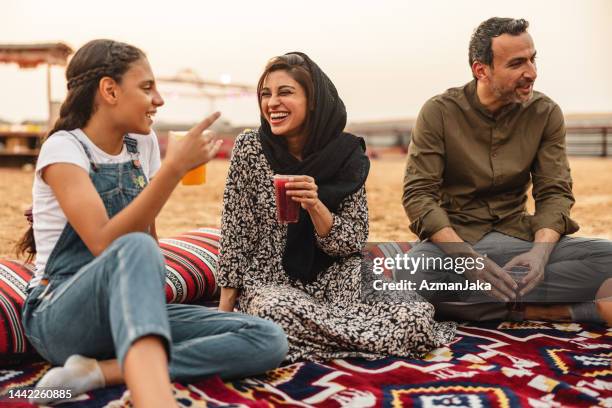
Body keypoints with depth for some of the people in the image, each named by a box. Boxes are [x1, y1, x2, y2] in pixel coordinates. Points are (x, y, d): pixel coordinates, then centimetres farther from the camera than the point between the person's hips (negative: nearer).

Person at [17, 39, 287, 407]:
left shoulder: (143, 142, 8)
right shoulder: (63, 148, -10)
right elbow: (106, 245, -25)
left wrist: (148, 287, 1)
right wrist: (175, 168, -28)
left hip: (130, 313, 6)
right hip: (61, 318, -6)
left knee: (268, 340, -16)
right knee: (135, 249, -39)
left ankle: (100, 371, -25)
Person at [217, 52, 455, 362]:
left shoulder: (347, 154, -3)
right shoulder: (250, 149, -6)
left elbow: (353, 244, -5)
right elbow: (234, 235, -3)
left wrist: (315, 205, -24)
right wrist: (224, 312, -7)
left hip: (332, 278, 1)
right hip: (269, 283, 0)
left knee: (417, 314, -26)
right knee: (277, 314, -37)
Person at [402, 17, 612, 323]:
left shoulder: (546, 113, 1)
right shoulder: (439, 112, -7)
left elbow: (555, 192, -1)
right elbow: (418, 195, -12)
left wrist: (541, 251, -23)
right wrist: (466, 257, -27)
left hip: (517, 236, 3)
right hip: (453, 238, -2)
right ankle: (544, 311, -24)